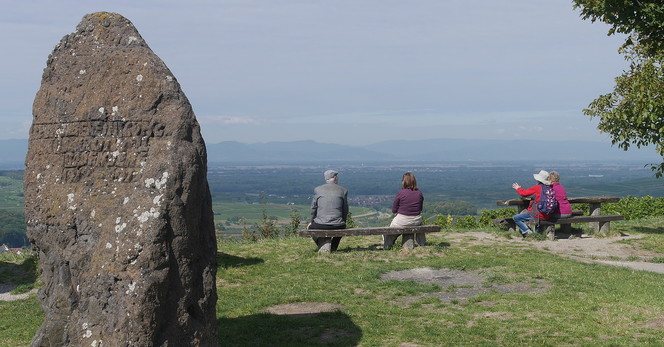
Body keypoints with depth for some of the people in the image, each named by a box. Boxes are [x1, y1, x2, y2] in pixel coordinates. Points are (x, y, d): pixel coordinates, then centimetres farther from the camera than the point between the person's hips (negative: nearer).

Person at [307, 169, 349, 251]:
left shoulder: (317, 189, 3)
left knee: (310, 227, 32)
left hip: (320, 225, -1)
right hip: (337, 226, 1)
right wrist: (343, 222, 25)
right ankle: (333, 248, 26)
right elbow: (345, 210, 10)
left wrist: (311, 222, 21)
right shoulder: (343, 190, 5)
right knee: (342, 226, 36)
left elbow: (313, 208, 7)